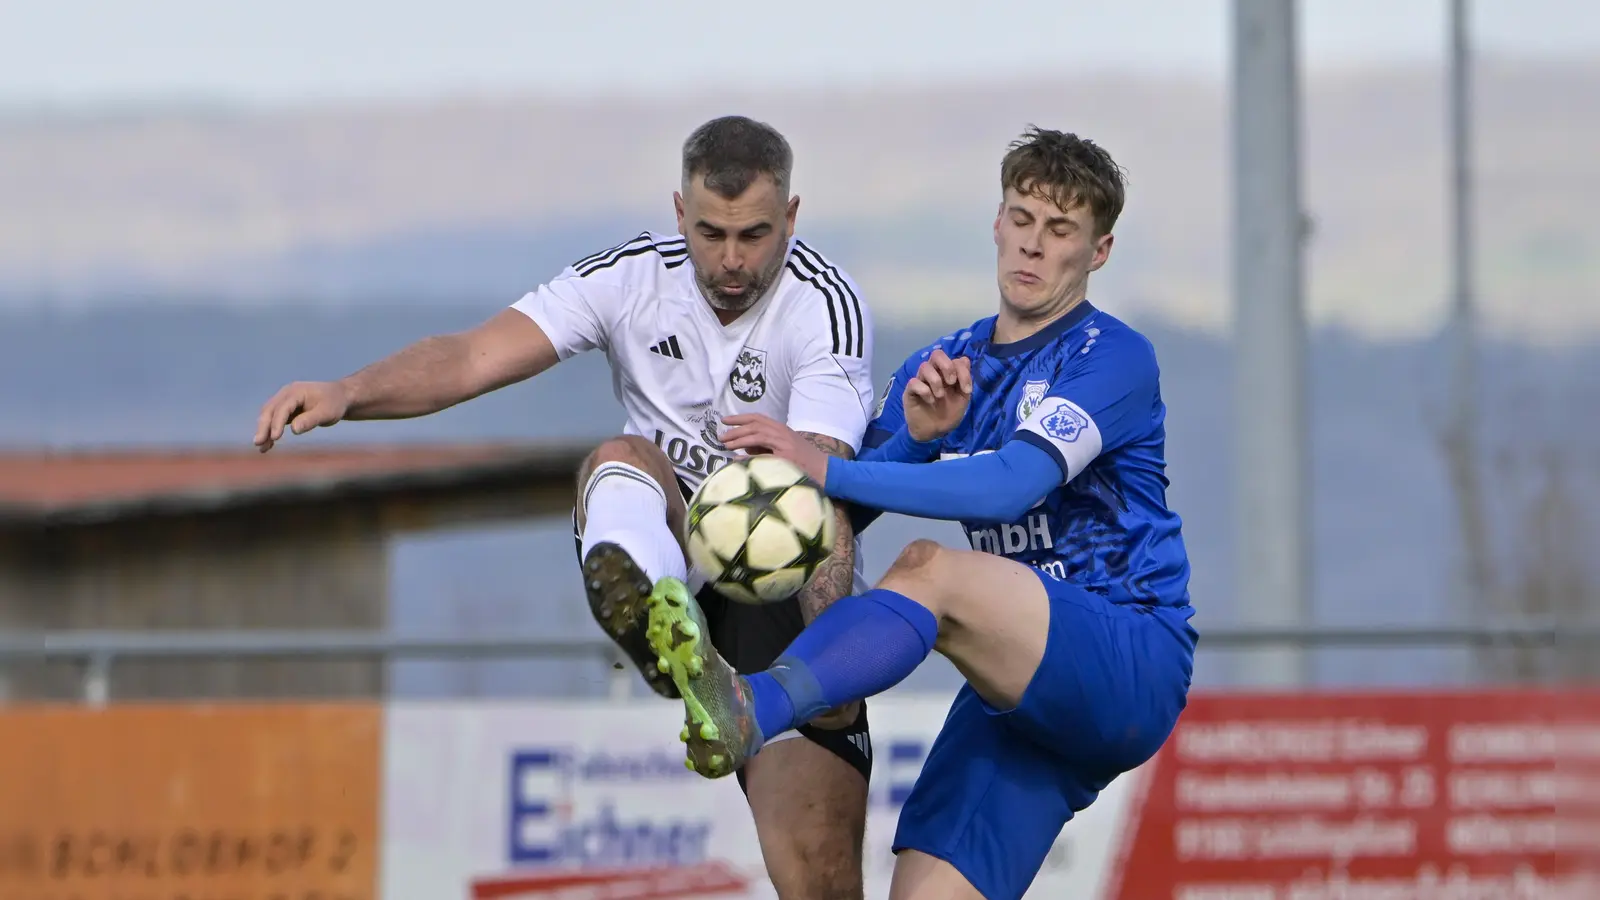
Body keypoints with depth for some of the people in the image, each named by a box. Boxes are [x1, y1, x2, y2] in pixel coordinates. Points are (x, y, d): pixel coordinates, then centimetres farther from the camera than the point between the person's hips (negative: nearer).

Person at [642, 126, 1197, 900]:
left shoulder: (1113, 358, -5)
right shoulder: (945, 367, 17)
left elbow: (1010, 486, -21)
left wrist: (829, 471, -28)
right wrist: (912, 435, -9)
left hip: (1133, 667, -7)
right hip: (1025, 687, 7)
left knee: (928, 569, -31)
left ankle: (751, 713, -53)